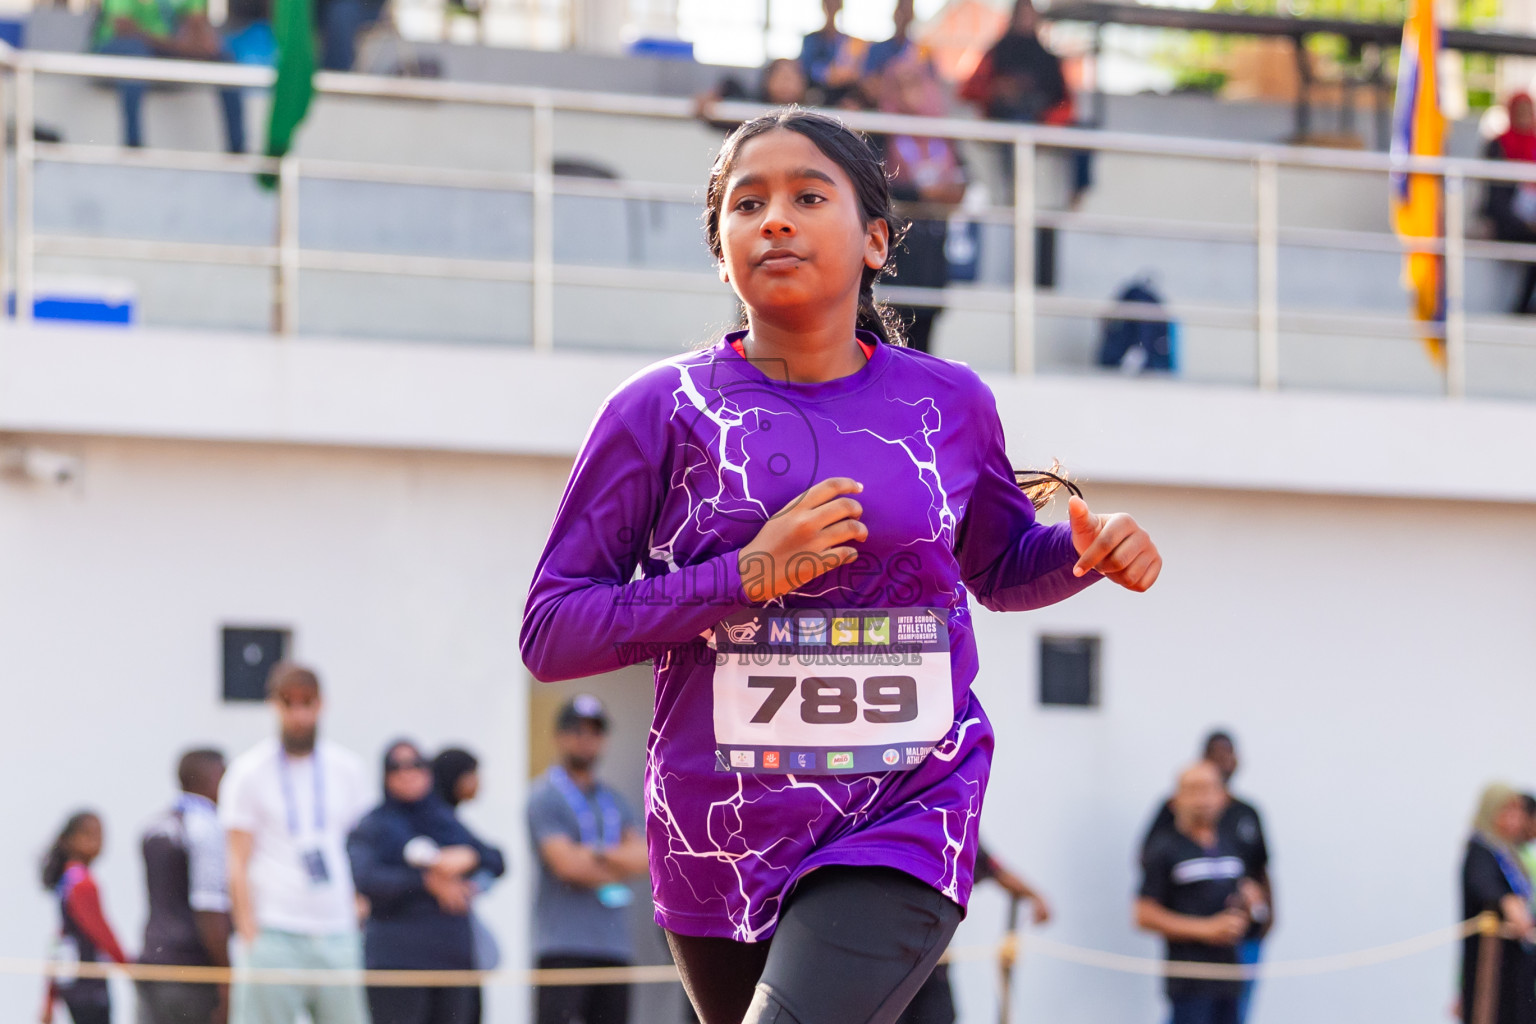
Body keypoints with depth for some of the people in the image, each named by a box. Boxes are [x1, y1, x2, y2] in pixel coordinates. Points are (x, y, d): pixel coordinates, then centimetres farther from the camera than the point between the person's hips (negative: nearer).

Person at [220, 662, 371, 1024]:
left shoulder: (346, 768, 11)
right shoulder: (250, 773, 0)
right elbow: (238, 867, -3)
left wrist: (359, 920, 7)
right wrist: (250, 939, -10)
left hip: (338, 937, 4)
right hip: (274, 936, -4)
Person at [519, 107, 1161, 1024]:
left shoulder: (949, 405, 3)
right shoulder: (663, 411, -4)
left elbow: (998, 567, 22)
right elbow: (550, 632, -7)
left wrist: (1086, 551, -1)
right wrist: (747, 578, -18)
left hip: (905, 821, -1)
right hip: (718, 839, 1)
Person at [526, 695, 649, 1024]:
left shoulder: (614, 802, 19)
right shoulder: (545, 797, -3)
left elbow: (642, 857, 6)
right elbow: (565, 864, -13)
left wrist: (597, 854, -10)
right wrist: (618, 867, 1)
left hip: (613, 944, 7)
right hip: (564, 944, -7)